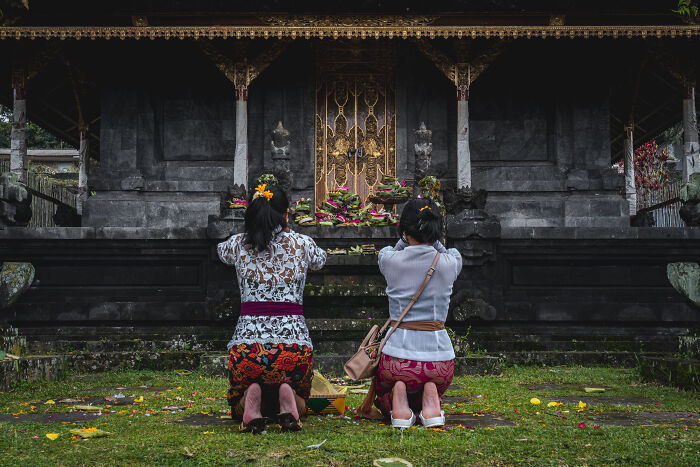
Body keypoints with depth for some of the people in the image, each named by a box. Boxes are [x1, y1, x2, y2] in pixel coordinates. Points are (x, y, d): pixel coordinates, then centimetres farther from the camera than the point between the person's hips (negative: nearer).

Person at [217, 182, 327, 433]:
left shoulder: (238, 245, 6)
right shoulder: (301, 244, 5)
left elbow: (221, 251, 33)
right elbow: (320, 260, 30)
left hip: (247, 344, 0)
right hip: (293, 345, 0)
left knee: (237, 405, 27)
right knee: (300, 402, 28)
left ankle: (251, 400, -11)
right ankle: (287, 398, -10)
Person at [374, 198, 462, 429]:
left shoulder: (391, 261, -4)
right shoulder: (449, 263, -2)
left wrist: (408, 240, 16)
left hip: (399, 355, -1)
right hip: (439, 357, 1)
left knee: (382, 398, 32)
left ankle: (395, 401, -4)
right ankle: (429, 398, -1)